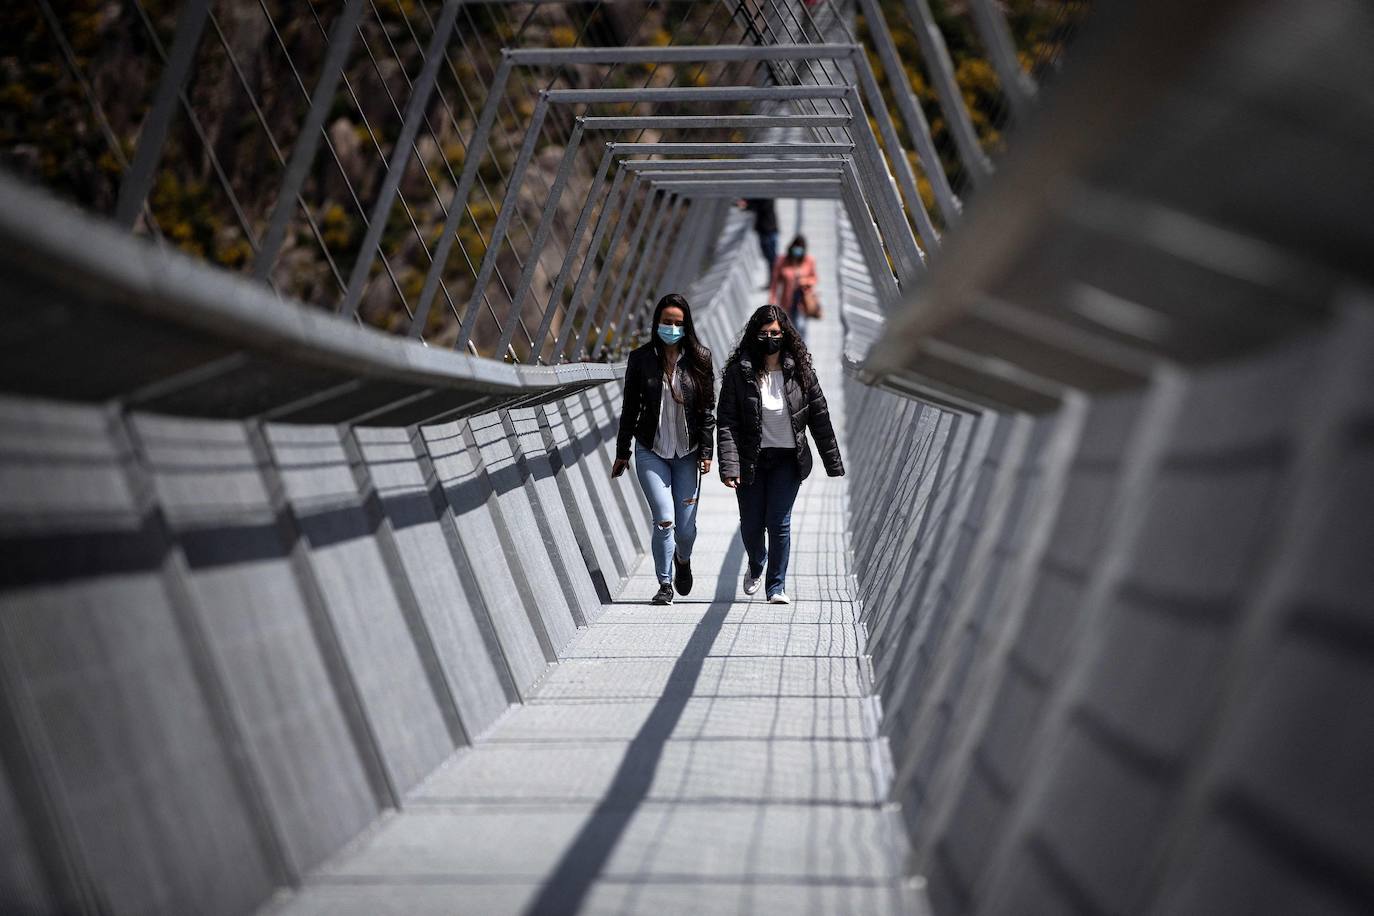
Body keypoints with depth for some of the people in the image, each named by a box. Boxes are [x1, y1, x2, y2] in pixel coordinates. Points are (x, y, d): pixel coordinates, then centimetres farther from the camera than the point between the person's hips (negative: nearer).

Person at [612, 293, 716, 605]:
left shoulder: (699, 358, -1)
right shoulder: (641, 359, -1)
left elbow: (707, 409, 1)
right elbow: (630, 408, 6)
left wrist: (706, 452, -4)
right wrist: (622, 452, 7)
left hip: (687, 453, 1)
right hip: (651, 451, -1)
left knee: (685, 527, 3)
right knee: (664, 520, -13)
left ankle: (683, 560, 37)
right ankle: (665, 584, 3)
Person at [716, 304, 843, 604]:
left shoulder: (799, 371, -2)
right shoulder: (739, 372, -7)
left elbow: (820, 418, 2)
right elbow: (726, 422, -10)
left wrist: (834, 464, 3)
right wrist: (729, 466, -19)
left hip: (787, 460, 0)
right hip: (750, 461, 0)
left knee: (778, 522, -8)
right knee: (751, 525, 8)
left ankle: (776, 587, 4)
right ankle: (756, 565, 40)